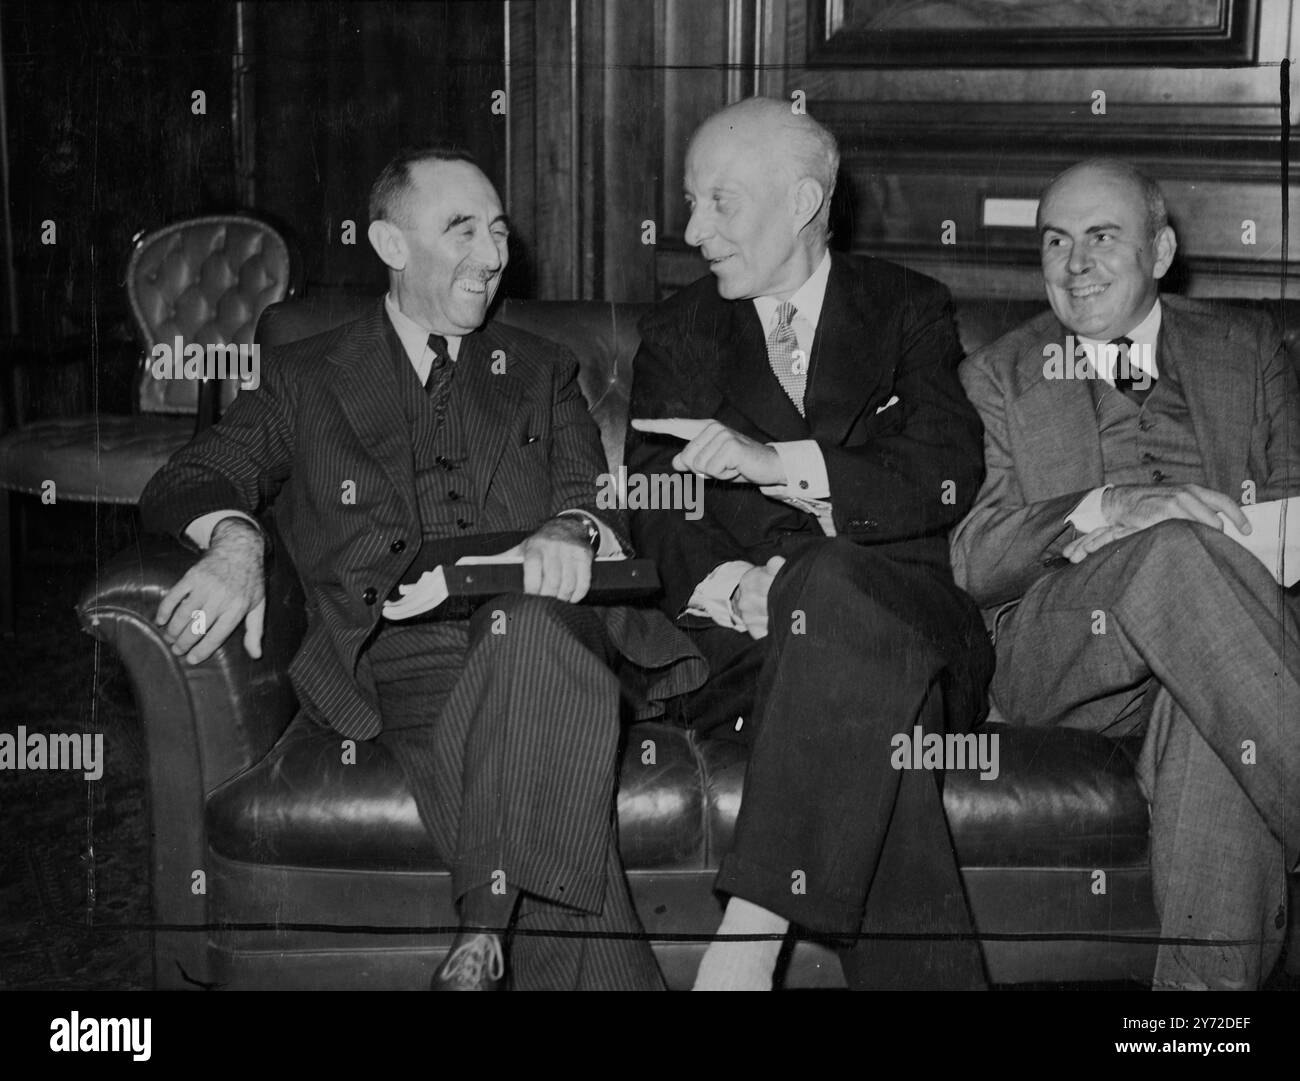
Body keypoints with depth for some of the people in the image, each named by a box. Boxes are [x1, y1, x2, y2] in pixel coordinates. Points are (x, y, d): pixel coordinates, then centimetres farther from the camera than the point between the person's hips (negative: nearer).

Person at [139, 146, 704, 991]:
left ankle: (489, 936, -35)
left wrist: (571, 531, -13)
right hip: (395, 664, -1)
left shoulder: (542, 373, 26)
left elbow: (597, 499, 15)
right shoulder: (308, 379, 20)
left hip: (533, 628, 1)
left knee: (528, 624, -38)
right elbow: (191, 480, 9)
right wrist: (234, 539, -17)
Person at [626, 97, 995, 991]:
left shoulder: (908, 311, 13)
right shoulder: (677, 335, 18)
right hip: (759, 642, 1)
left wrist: (777, 464, -18)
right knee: (868, 722, -35)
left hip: (914, 617, -1)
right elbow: (656, 511, 5)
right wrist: (734, 584, -18)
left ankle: (749, 935, -41)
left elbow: (949, 478, -5)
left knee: (833, 582, -38)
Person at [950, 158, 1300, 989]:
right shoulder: (997, 378, 17)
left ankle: (1208, 977, -36)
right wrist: (1104, 511, -16)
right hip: (1057, 658, -1)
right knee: (1173, 552, -35)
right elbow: (969, 562, 2)